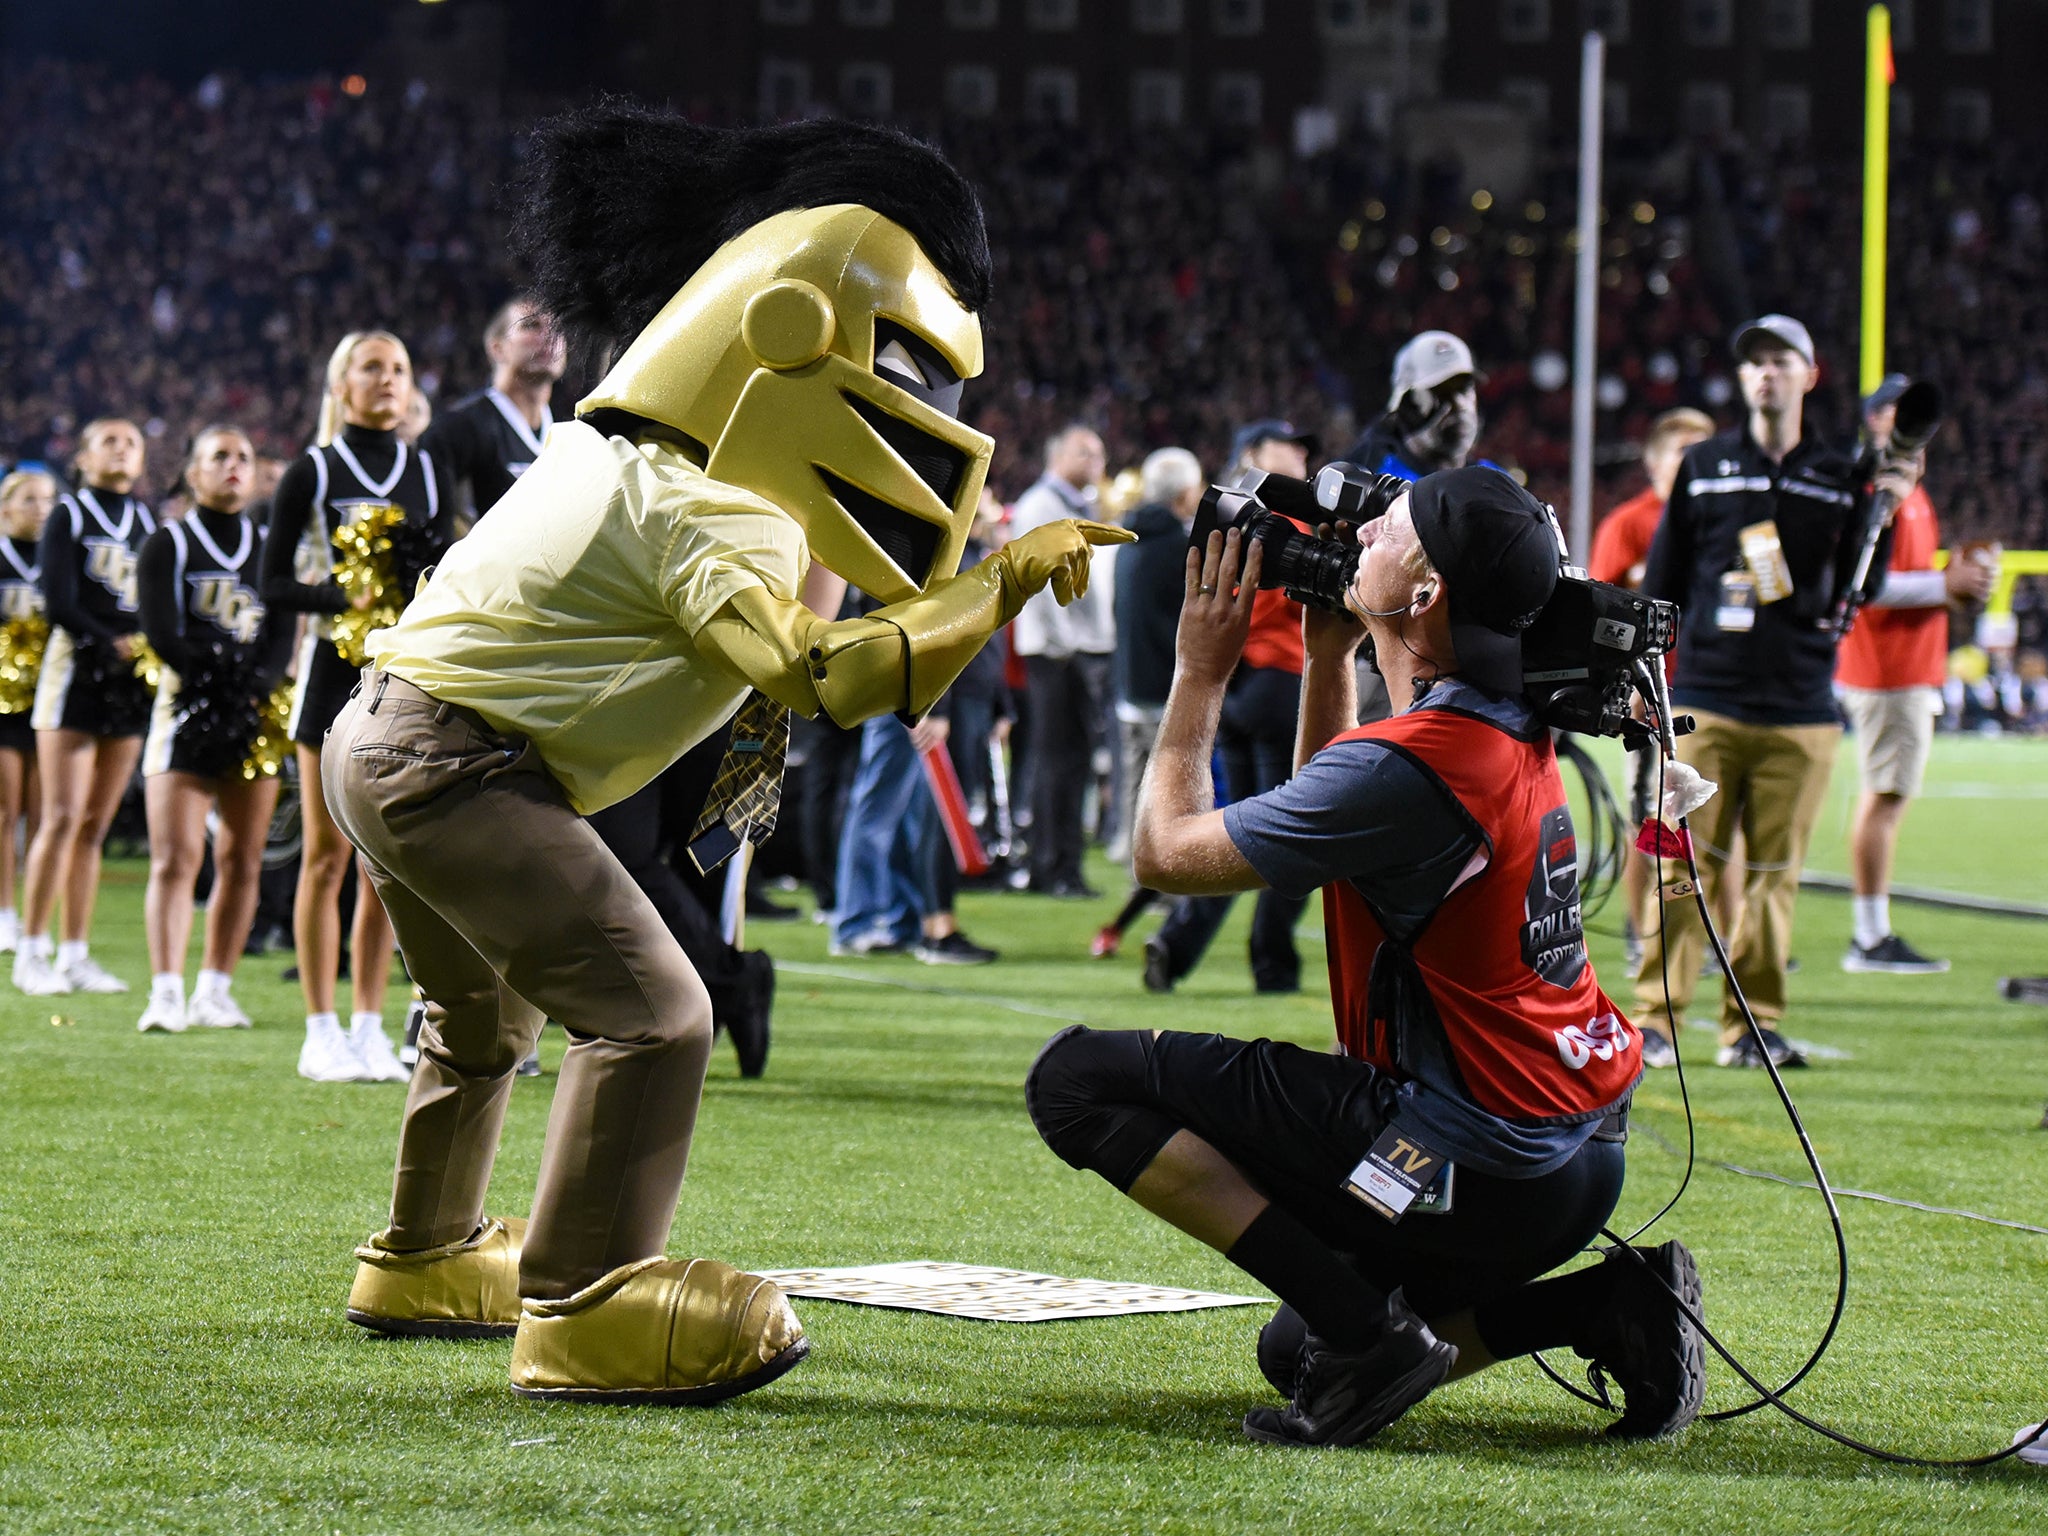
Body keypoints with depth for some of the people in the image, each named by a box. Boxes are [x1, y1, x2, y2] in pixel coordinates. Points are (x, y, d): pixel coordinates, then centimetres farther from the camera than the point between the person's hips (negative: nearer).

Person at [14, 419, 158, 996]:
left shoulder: (148, 524, 16)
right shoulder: (68, 517, 0)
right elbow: (59, 603, -10)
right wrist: (111, 643, -20)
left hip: (130, 684, 5)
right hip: (76, 668, -5)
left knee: (96, 824, 6)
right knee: (63, 818, -10)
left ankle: (75, 955, 8)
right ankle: (31, 952, -5)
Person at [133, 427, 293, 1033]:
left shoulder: (269, 548, 14)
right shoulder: (167, 545, 5)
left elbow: (283, 637, 4)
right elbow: (162, 634, -7)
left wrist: (256, 689, -14)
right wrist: (219, 682, -18)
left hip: (256, 716, 3)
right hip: (188, 711, -3)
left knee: (241, 863, 1)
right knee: (176, 858, -11)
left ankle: (215, 990, 7)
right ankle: (166, 992, -15)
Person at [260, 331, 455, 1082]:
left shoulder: (429, 474, 11)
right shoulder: (312, 473, 1)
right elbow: (274, 585, -2)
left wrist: (424, 570, -14)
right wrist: (342, 595, -18)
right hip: (335, 672, -3)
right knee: (328, 856, -2)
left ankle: (369, 1027, 9)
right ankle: (322, 1032, 1)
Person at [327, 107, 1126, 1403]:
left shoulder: (623, 450, 8)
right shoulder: (712, 519, -21)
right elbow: (830, 671, -36)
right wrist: (1007, 582, -32)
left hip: (382, 744, 10)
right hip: (456, 763, -10)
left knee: (484, 1013, 29)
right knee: (648, 1011, -13)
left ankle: (426, 1262, 46)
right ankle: (582, 1309, -12)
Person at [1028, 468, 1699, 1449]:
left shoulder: (1410, 764, -22)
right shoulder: (1512, 733, 6)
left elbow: (1167, 851, -11)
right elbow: (1328, 813, 27)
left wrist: (1200, 670, 0)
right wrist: (1329, 654, 19)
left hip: (1474, 1166, -10)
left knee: (1078, 1078, -9)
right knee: (1300, 1353, 29)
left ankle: (1364, 1330, -12)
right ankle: (1605, 1307, 10)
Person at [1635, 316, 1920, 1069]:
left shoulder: (1841, 477, 9)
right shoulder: (1704, 466, 9)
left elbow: (1858, 593, 6)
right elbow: (1663, 579, 13)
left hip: (1801, 712, 1)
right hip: (1705, 702, -1)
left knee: (1775, 872, 3)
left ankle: (1753, 1025, 9)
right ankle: (1657, 1016, -1)